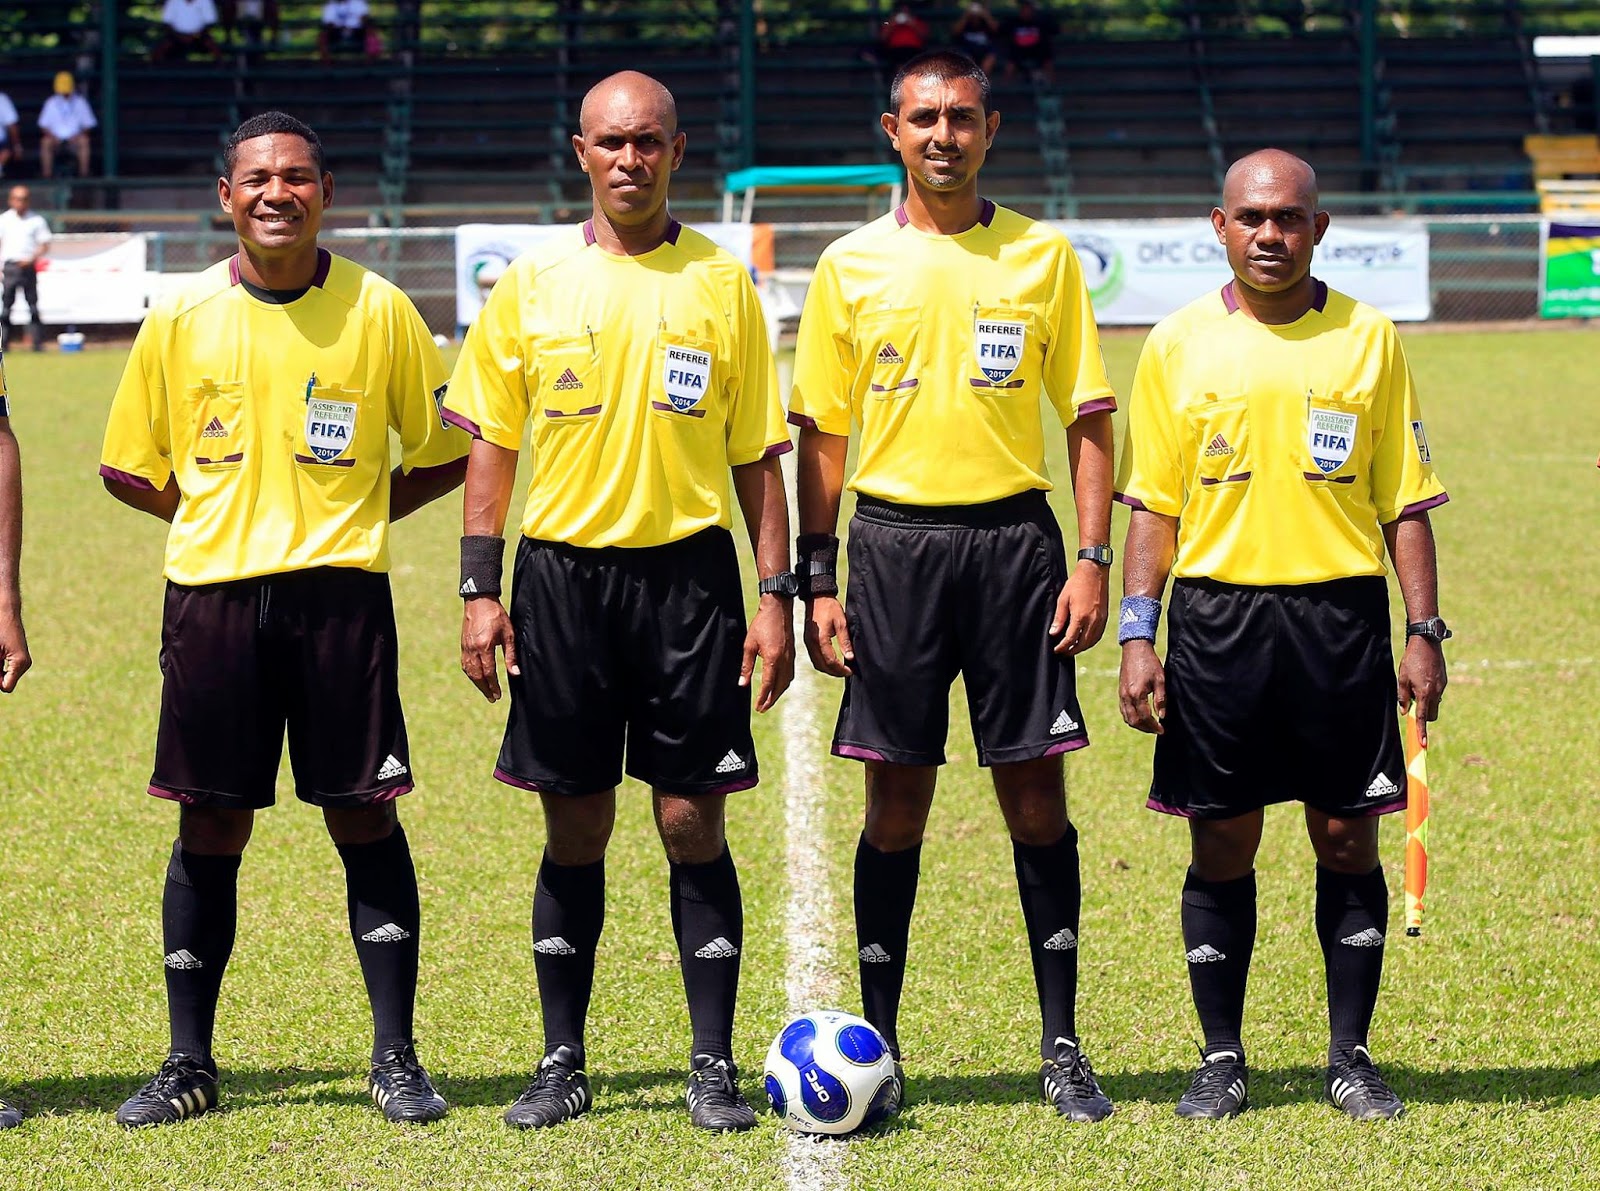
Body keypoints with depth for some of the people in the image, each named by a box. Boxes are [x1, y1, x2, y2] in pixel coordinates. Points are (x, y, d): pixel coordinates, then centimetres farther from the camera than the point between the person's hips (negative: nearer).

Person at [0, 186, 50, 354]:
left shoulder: (36, 220, 5)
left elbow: (44, 245, 4)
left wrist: (32, 259, -12)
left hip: (28, 266, -1)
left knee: (33, 305, -4)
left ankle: (38, 343, -4)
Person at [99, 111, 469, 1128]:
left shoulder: (379, 311, 0)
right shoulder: (180, 319, 3)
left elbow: (448, 453, 8)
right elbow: (127, 467, 12)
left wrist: (356, 513, 1)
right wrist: (224, 513, 5)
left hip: (340, 590, -1)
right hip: (212, 595, 1)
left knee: (365, 818, 0)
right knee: (211, 828, 5)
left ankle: (396, 1057, 8)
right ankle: (190, 1062, 14)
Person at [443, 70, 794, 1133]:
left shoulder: (722, 284, 4)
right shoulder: (533, 284, 4)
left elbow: (757, 455, 6)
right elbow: (491, 442, 7)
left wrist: (776, 596, 0)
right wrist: (481, 590, -1)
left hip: (688, 571, -1)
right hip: (562, 570, 1)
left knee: (694, 822, -1)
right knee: (575, 830, 5)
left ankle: (714, 1065, 7)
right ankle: (563, 1063, 15)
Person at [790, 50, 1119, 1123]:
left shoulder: (1042, 257, 4)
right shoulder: (852, 267, 5)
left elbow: (1089, 418, 5)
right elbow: (822, 432, 8)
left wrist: (1093, 560, -4)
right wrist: (815, 580, 2)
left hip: (1013, 537, 0)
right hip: (894, 540, 0)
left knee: (1037, 793, 1)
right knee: (897, 801, 3)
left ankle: (1062, 1044, 9)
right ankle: (877, 1045, 11)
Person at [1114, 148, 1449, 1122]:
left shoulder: (1369, 338, 4)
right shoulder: (1179, 345, 4)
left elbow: (1405, 501, 6)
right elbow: (1154, 505, 6)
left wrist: (1425, 633, 0)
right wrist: (1137, 634, -2)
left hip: (1341, 613, 0)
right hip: (1216, 613, 0)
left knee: (1348, 840, 2)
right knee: (1221, 847, 3)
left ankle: (1352, 1056, 14)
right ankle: (1222, 1058, 14)